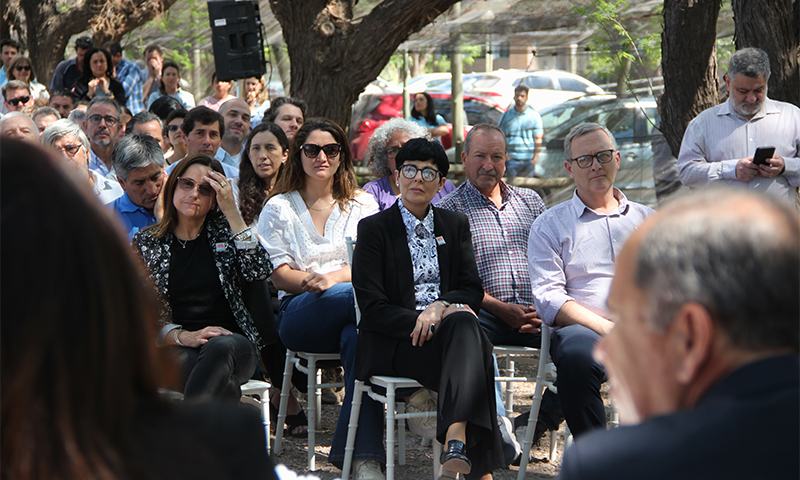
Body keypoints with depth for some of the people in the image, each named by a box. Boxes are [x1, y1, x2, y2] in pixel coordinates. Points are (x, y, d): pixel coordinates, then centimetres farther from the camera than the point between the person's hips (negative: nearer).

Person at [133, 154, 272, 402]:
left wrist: (232, 212, -7)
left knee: (220, 348, -37)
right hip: (177, 348, -1)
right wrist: (183, 336, -14)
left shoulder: (224, 230, 13)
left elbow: (259, 271, -7)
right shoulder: (146, 242, 11)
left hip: (233, 342, 1)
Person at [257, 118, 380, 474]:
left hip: (352, 311, 1)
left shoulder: (363, 204, 21)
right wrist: (310, 281, -16)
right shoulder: (279, 208, 18)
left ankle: (360, 453, -41)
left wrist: (334, 277, -13)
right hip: (299, 317, -1)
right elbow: (279, 274, 7)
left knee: (359, 335, -38)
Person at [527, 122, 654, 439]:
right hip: (586, 330, -2)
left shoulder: (647, 220, 26)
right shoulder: (549, 225, 16)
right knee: (577, 354, -39)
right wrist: (607, 328, -13)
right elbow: (548, 297, 2)